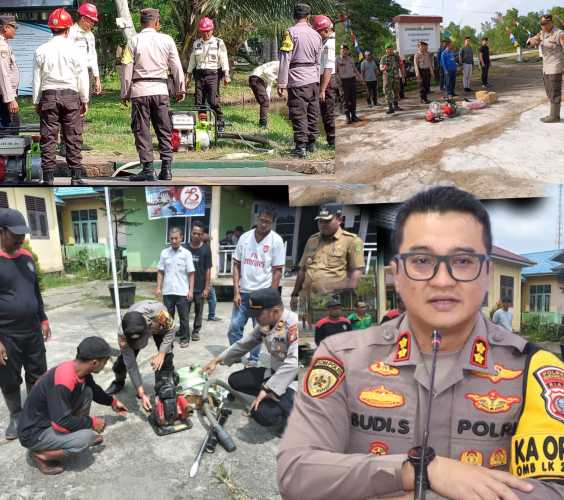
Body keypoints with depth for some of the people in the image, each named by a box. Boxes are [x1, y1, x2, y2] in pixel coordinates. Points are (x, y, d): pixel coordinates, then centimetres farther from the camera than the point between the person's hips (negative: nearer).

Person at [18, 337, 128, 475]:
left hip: (50, 419, 9)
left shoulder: (79, 369, -6)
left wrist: (112, 402, 27)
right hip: (34, 433, -9)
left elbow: (94, 390, 17)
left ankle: (81, 435, 13)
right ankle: (41, 455, -4)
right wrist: (92, 422, -16)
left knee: (87, 393, -2)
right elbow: (62, 422, -29)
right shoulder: (63, 382, -33)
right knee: (86, 437, -24)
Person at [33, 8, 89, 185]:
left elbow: (37, 79, 6)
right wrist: (85, 100, 9)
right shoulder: (74, 49, -2)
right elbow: (82, 77, 0)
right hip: (70, 95, -1)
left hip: (48, 96, 2)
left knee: (48, 138, 3)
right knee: (73, 138, 2)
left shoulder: (41, 50, 3)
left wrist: (36, 102, 14)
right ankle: (76, 176, 2)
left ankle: (48, 177, 3)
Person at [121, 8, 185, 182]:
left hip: (139, 90, -1)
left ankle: (148, 169, 0)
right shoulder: (167, 40, 4)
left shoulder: (134, 41, 1)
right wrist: (181, 89, 14)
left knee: (142, 130, 4)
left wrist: (125, 93, 6)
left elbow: (127, 69, -1)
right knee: (164, 130, 8)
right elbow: (176, 66, 5)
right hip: (161, 90, 2)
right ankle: (166, 168, 5)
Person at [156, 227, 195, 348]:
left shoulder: (186, 253, -3)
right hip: (167, 291, 2)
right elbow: (160, 272, 8)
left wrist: (191, 290, -7)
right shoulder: (164, 253, 4)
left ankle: (185, 338, 16)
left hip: (182, 291, -2)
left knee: (183, 316, 5)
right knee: (168, 316, 10)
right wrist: (158, 288, 2)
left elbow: (191, 273, -2)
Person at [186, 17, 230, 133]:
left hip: (213, 75, -4)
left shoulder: (219, 43, 3)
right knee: (198, 101, 3)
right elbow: (192, 60, 19)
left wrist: (226, 75, -14)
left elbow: (224, 59, -4)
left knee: (213, 101, -12)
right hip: (199, 74, 4)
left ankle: (220, 123, -2)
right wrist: (188, 74, 15)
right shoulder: (196, 43, 14)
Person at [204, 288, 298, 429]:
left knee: (262, 414, -28)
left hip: (293, 380, -9)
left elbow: (294, 363, -34)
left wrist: (267, 389, -31)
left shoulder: (294, 324, -25)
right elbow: (243, 344, 15)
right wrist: (217, 360, 15)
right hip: (274, 373, 9)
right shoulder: (266, 324, 2)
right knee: (235, 380, 6)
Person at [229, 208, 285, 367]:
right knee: (234, 327, 5)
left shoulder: (276, 241, -7)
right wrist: (236, 292, -2)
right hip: (243, 292, 3)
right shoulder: (245, 237, 1)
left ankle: (253, 359, 24)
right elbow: (237, 265, 5)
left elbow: (277, 271, -6)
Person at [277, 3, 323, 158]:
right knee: (312, 112, 13)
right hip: (313, 79, 6)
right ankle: (312, 143, 22)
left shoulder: (291, 32, -7)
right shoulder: (316, 34, 10)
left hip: (297, 80, -6)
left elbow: (285, 60, -12)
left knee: (299, 114, -4)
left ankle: (301, 147, -5)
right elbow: (318, 61, 15)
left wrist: (281, 83, -11)